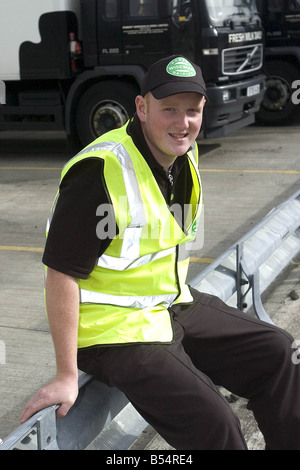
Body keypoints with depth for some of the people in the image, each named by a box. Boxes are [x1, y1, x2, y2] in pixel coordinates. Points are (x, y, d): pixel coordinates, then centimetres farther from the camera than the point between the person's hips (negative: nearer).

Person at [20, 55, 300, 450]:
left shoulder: (184, 154, 3)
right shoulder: (102, 172, -25)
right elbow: (62, 273, -24)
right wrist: (67, 376, -21)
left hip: (173, 307, 9)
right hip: (114, 331, -9)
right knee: (213, 425, -20)